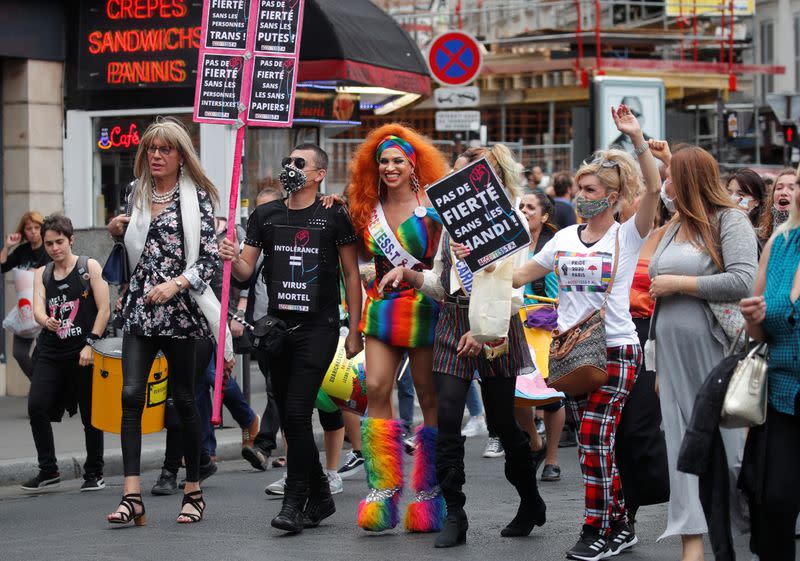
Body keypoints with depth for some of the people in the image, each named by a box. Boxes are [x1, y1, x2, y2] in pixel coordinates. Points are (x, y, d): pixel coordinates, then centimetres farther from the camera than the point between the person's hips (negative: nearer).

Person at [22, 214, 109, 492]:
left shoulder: (89, 267, 0)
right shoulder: (42, 274, 11)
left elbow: (103, 309, -4)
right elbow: (38, 309, -1)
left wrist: (91, 344, -12)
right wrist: (47, 322, -25)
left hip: (84, 352, -3)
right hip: (51, 351, 3)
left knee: (90, 414, 3)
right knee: (36, 406, -10)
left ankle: (94, 473, 18)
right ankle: (48, 470, 2)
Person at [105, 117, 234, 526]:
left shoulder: (197, 197, -1)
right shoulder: (137, 194, 14)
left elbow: (209, 259, -6)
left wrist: (175, 285, -19)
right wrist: (118, 232, 7)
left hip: (180, 309, -4)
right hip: (139, 308, 4)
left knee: (183, 399, 4)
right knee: (131, 395, -11)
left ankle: (193, 491, 18)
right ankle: (132, 495, -15)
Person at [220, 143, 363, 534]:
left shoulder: (333, 217, -1)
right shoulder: (265, 216, 10)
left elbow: (351, 274, 2)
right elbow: (246, 271, 9)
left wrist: (354, 330, -1)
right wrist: (233, 258, -14)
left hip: (318, 328, -5)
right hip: (278, 326, 5)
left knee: (296, 411, -14)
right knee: (290, 418, 9)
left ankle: (294, 502, -8)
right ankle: (320, 497, 23)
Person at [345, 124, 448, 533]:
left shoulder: (430, 206, -1)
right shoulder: (368, 209, 12)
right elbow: (363, 256, 20)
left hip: (423, 309, -4)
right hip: (382, 309, 4)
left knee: (430, 398, 1)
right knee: (376, 388, -11)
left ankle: (428, 493, 9)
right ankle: (382, 489, -7)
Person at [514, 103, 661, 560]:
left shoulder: (628, 236, -4)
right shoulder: (565, 238, 11)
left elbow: (653, 188, -19)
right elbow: (520, 275, 17)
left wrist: (637, 137, -26)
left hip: (615, 348, -5)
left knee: (595, 439, -10)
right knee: (596, 442, 8)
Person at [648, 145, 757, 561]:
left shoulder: (730, 221, -5)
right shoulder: (674, 227, 16)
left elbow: (742, 282, -19)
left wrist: (678, 283, -13)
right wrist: (659, 363, 18)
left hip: (713, 351, -6)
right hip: (673, 351, 6)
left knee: (724, 439, 0)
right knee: (683, 443, 0)